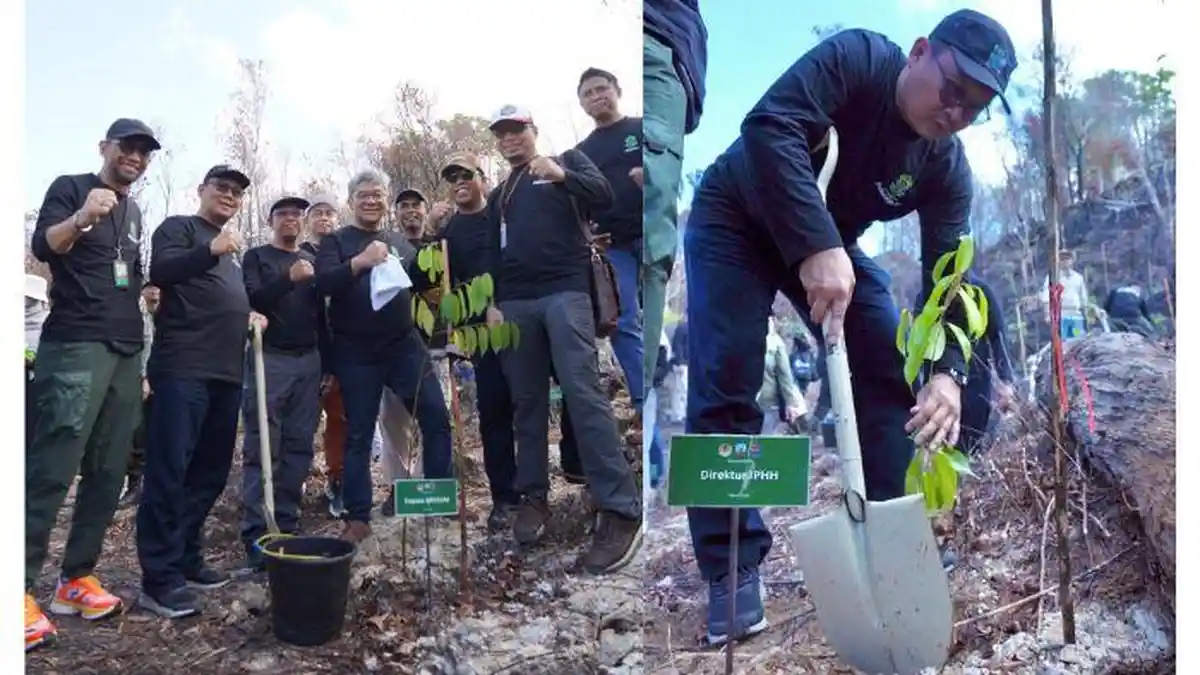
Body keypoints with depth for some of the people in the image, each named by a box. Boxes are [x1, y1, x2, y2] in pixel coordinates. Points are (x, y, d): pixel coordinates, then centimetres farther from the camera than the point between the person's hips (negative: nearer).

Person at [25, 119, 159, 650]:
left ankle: (76, 578, 12)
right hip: (75, 347, -7)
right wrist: (82, 218, -32)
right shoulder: (70, 188, 2)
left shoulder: (134, 212, 21)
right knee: (52, 468, -12)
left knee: (109, 472, 5)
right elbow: (43, 247, -14)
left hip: (126, 351, 7)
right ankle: (19, 589, -8)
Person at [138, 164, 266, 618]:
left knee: (210, 472, 10)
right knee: (169, 471, -10)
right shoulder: (179, 227, 3)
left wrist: (250, 316, 16)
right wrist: (211, 250, -30)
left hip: (226, 371, 9)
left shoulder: (232, 249, 27)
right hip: (182, 368, -9)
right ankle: (159, 578, -9)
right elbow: (160, 271, -15)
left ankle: (186, 560, 20)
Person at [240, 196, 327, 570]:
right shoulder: (256, 257, 7)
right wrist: (289, 278, -22)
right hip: (269, 359, -4)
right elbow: (251, 300, -8)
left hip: (308, 360, 4)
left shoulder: (311, 260, 19)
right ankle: (256, 535, -10)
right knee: (262, 448, -9)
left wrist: (328, 364, 13)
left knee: (299, 447, 2)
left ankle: (287, 526, 7)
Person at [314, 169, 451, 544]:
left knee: (437, 418, -1)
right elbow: (323, 283, -14)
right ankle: (358, 519, 9)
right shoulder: (336, 241, 2)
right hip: (356, 353, -3)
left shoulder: (399, 241, 15)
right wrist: (359, 262, -31)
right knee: (359, 435, 2)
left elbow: (422, 281, 10)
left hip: (405, 344, 3)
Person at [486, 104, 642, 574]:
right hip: (515, 301, 6)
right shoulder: (500, 194, 25)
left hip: (564, 291, -5)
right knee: (527, 401, 3)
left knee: (583, 392, -17)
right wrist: (492, 303, 12)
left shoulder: (567, 160, 12)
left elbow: (604, 195, -5)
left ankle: (621, 509, -18)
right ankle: (534, 496, 12)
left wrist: (560, 175, -20)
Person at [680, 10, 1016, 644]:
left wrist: (948, 370, -34)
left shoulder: (947, 169, -13)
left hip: (831, 242, 5)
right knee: (726, 383, -15)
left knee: (891, 374, -4)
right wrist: (818, 248, -49)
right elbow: (770, 126, -41)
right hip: (736, 219, -5)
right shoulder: (856, 59, -26)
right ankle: (732, 567, -5)